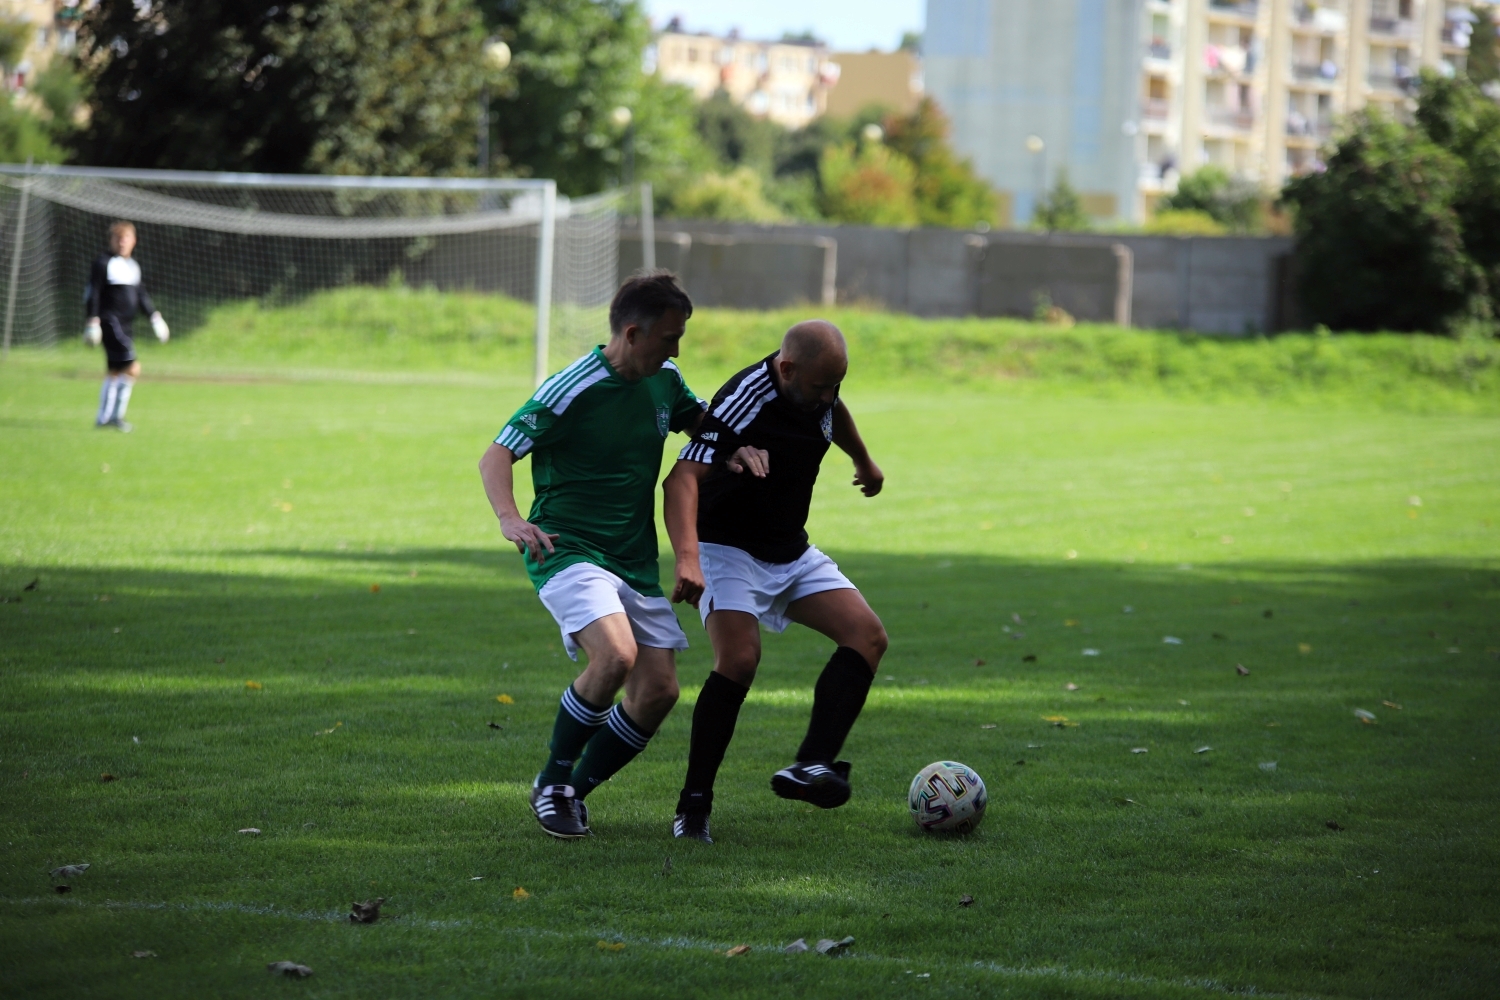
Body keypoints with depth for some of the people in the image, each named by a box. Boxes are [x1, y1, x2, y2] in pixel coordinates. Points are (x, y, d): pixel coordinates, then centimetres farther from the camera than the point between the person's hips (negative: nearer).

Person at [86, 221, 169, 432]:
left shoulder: (133, 266, 17)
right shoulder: (103, 263, -7)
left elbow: (141, 295, 24)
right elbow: (93, 294, -10)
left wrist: (154, 316, 20)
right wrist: (93, 320, -16)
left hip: (125, 326, 8)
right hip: (110, 323, -8)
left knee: (114, 373, 11)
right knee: (132, 367, -16)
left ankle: (104, 418, 18)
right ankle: (115, 415, -9)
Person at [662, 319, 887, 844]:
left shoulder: (819, 389, -6)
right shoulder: (746, 401, -30)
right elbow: (683, 478, -40)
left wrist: (864, 461, 39)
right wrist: (687, 558, -53)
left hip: (791, 552, 8)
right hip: (728, 550, -8)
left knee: (868, 635, -9)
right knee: (739, 659, -27)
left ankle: (810, 767, -16)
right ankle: (694, 802, -15)